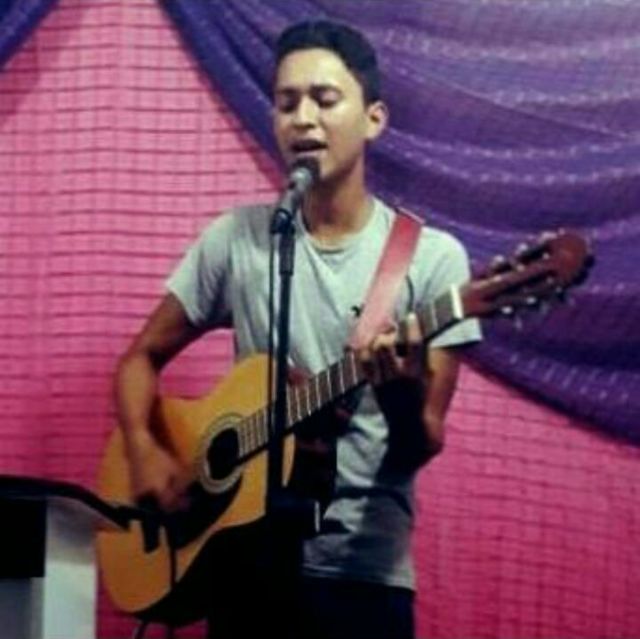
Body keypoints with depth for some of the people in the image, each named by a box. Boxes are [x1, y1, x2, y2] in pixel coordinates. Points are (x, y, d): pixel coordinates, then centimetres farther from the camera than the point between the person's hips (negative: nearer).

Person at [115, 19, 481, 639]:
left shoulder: (431, 258, -6)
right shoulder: (236, 239, 1)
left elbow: (420, 450, -7)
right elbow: (141, 358, 8)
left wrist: (404, 393, -28)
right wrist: (144, 453, -9)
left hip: (364, 573, -2)